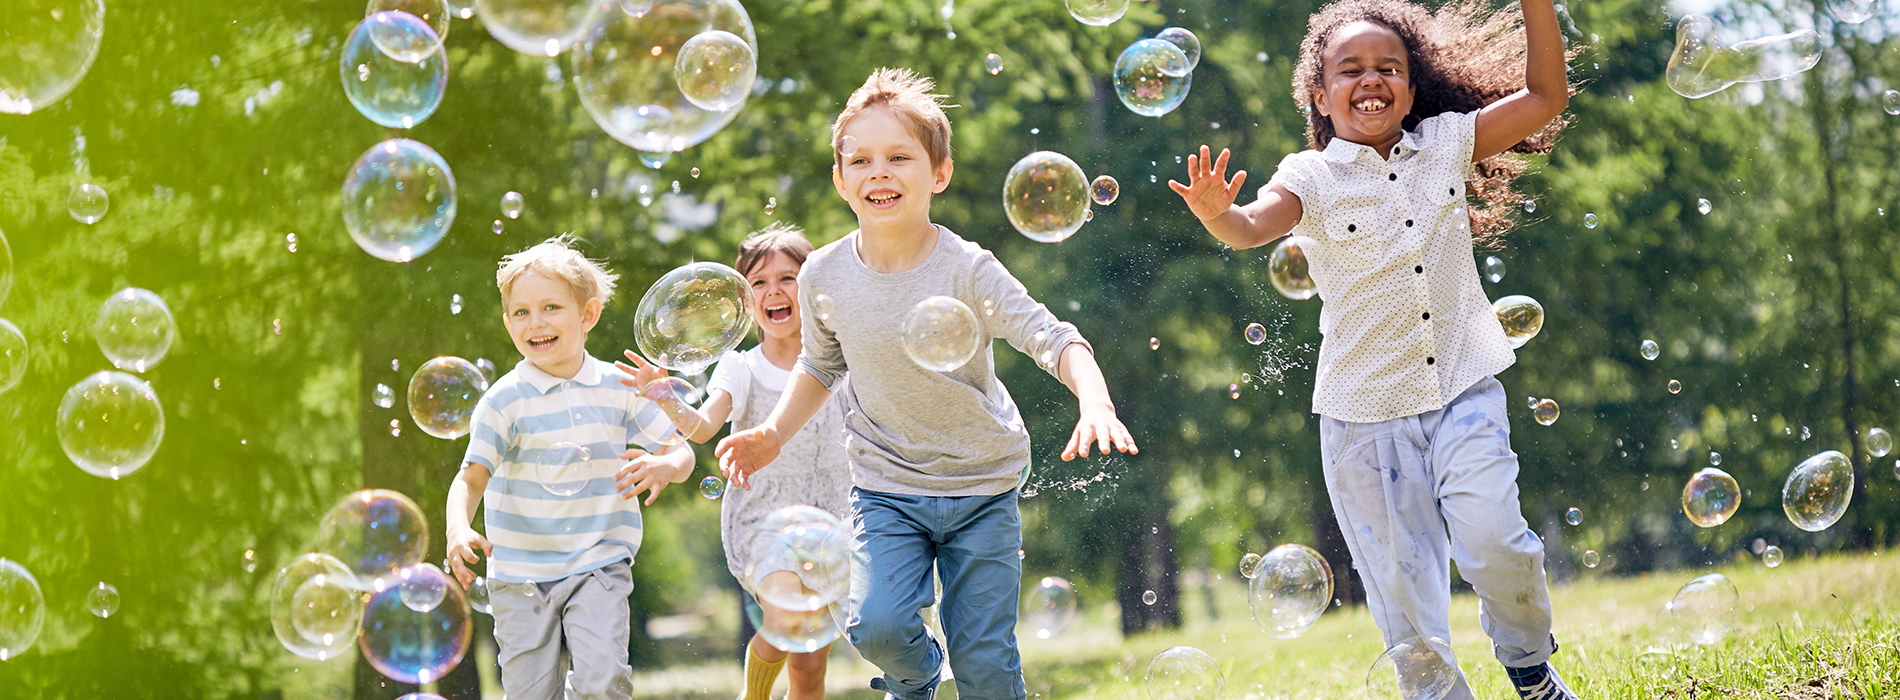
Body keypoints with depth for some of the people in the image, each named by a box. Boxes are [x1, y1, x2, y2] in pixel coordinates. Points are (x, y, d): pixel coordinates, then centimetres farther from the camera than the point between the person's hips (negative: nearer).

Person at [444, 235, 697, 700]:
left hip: (599, 567, 0)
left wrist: (665, 466, -18)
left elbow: (681, 454, 7)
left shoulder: (618, 389, 1)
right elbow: (471, 478, -8)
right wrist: (458, 530, -28)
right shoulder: (506, 400, -5)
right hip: (520, 574, 0)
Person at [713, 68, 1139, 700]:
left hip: (982, 487, -1)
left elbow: (1053, 339, -24)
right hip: (886, 488, 2)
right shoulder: (824, 277, -8)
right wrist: (774, 432, 0)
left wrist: (1095, 401, -43)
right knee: (876, 624, -19)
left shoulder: (966, 270, -18)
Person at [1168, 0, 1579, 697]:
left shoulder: (1447, 144, 4)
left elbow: (1545, 97, 6)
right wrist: (1217, 214, -47)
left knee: (1492, 542, -17)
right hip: (1365, 411, -1)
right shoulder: (1312, 177, -5)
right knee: (1404, 582, 2)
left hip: (1462, 390, 1)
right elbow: (1254, 225, -24)